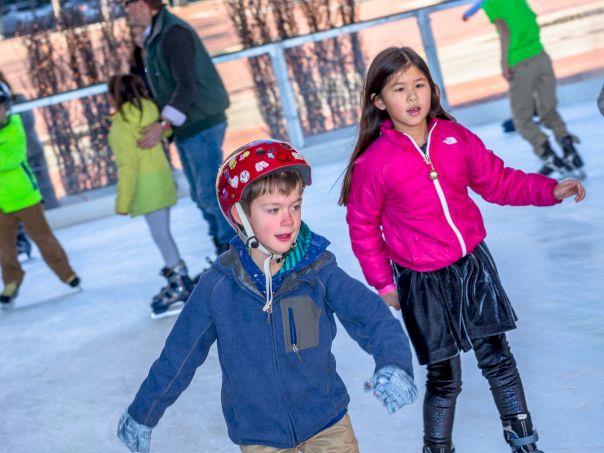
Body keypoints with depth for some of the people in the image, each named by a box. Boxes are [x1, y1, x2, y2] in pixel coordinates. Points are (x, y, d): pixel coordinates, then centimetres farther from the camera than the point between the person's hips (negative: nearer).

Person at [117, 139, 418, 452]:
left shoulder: (318, 271, -13)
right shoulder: (217, 287, -13)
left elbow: (372, 316, -19)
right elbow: (178, 356, -1)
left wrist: (394, 363, -39)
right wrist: (143, 413, 8)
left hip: (327, 420, 0)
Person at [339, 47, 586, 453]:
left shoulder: (455, 138, -4)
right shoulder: (374, 163, -15)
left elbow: (497, 180, 7)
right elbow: (363, 227, -4)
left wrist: (550, 190, -3)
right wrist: (383, 282, -1)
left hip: (474, 264, 4)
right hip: (422, 283, -4)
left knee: (498, 358, 13)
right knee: (445, 377, 5)